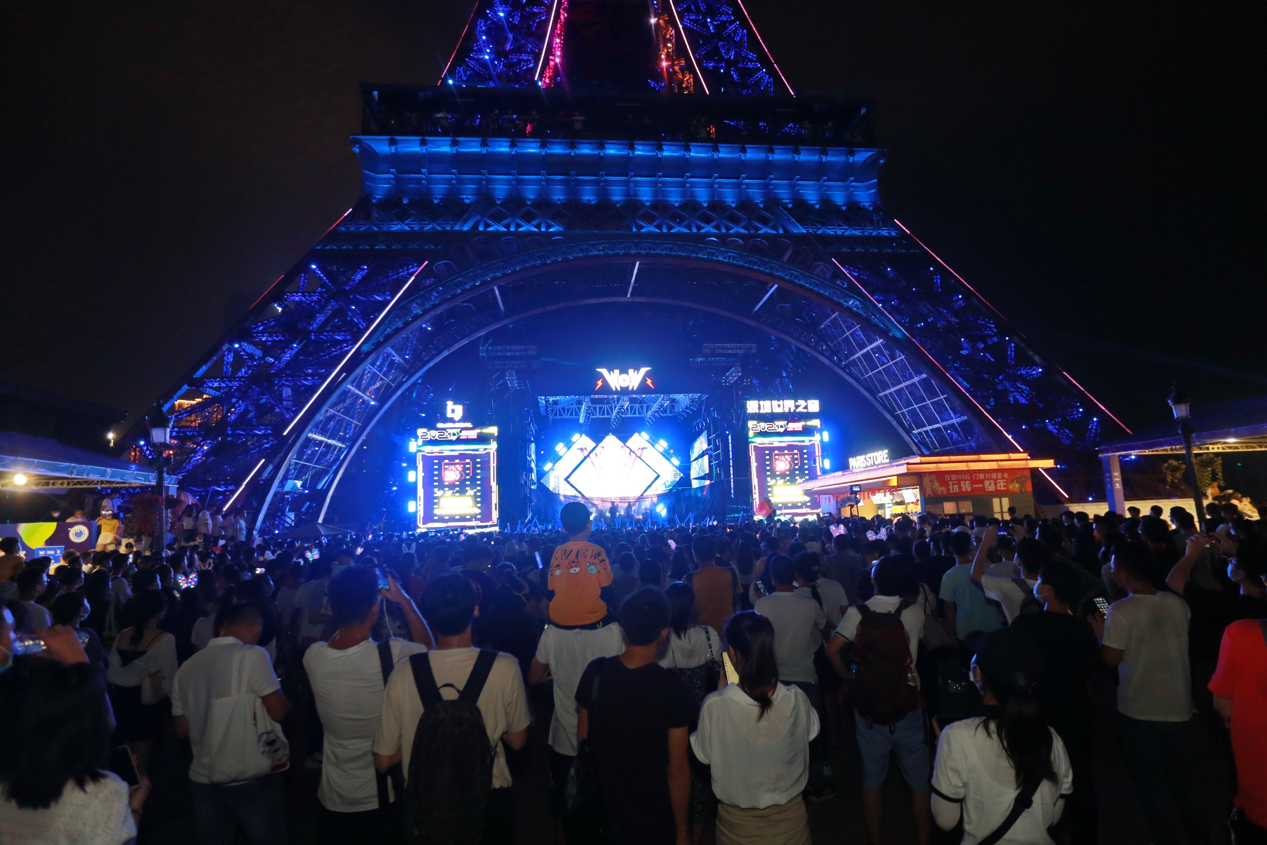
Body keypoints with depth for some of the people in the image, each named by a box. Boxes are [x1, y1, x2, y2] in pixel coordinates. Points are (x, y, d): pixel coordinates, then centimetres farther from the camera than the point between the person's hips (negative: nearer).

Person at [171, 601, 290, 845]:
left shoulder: (187, 667, 3)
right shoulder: (252, 655, -15)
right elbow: (278, 711, -14)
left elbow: (182, 729, 11)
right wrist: (276, 687, 4)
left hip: (203, 776, 6)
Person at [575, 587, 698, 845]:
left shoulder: (595, 673, -14)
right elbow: (677, 770, -18)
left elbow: (582, 740, -1)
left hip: (603, 811, 3)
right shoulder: (671, 687, -25)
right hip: (655, 822, -3)